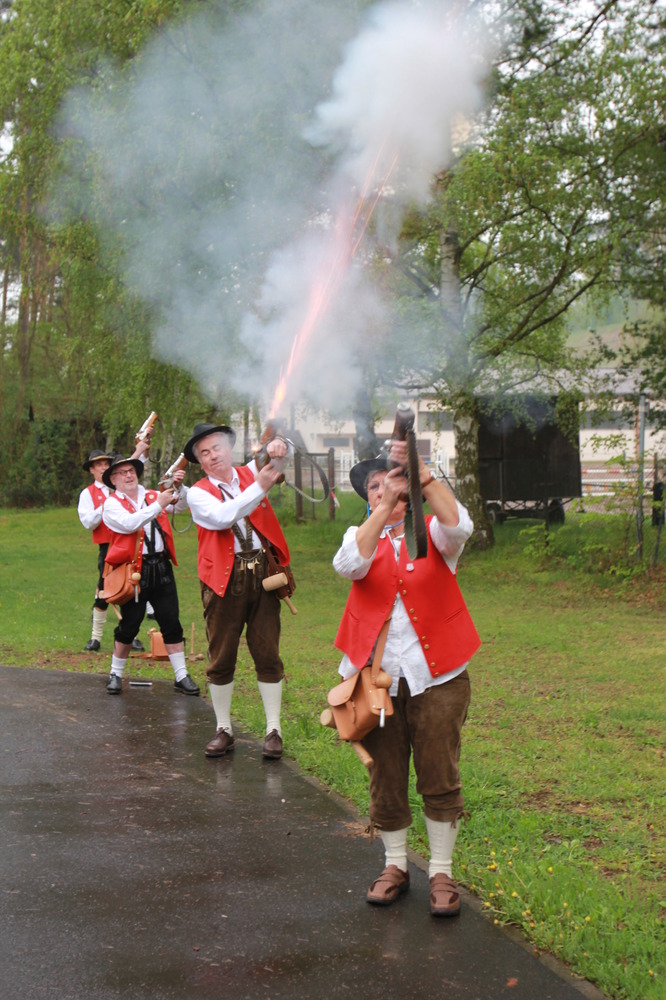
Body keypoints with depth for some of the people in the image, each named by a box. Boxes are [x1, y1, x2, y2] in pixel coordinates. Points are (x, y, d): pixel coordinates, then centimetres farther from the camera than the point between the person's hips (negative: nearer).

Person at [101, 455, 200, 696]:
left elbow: (181, 505, 10)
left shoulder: (152, 496, 15)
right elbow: (130, 523, -18)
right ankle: (116, 674, 19)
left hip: (161, 566, 4)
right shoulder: (111, 505, 0)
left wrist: (179, 487, -10)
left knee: (171, 623, 4)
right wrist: (158, 505, -21)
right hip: (133, 570, -4)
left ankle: (181, 677, 8)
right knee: (129, 625, 3)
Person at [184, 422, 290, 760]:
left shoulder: (250, 473, 14)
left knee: (268, 654, 2)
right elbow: (222, 516, -15)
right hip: (223, 579, -2)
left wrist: (276, 449, -24)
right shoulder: (198, 493, 3)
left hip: (263, 575, 2)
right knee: (221, 658, 4)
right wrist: (259, 487, -21)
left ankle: (273, 729, 9)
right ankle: (223, 729, 17)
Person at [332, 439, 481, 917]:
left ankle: (442, 873, 14)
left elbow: (458, 524, -22)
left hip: (436, 672, -2)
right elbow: (349, 564, -16)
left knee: (439, 778, 1)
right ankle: (396, 865, 25)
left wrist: (421, 471, -30)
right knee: (386, 779, 10)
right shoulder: (361, 536, 9)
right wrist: (386, 509, -26)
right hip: (376, 675, 2)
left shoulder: (433, 533, 3)